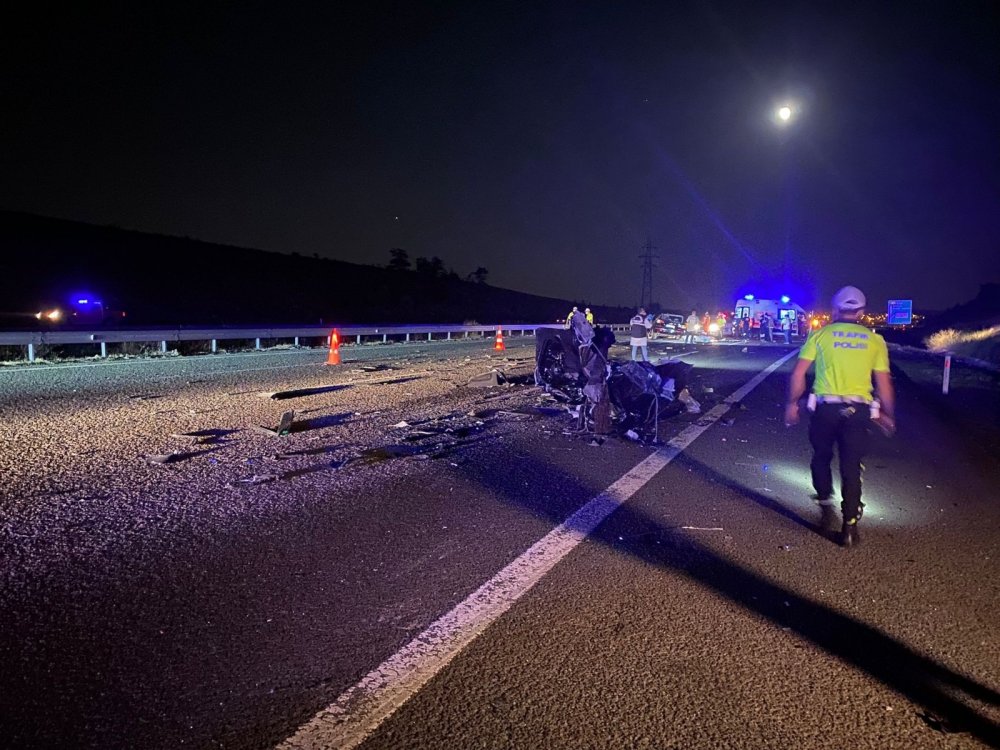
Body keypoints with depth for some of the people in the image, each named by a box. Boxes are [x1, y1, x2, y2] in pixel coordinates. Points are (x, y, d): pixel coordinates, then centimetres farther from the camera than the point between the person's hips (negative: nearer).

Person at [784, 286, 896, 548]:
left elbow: (798, 373, -1)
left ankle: (825, 503, 18)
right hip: (858, 410, 1)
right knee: (851, 467, 6)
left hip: (826, 407, -1)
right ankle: (850, 526, 7)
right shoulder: (874, 340, 8)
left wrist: (792, 403, 9)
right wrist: (888, 414, 19)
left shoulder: (820, 334, 4)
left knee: (821, 457, 22)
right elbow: (884, 383, 8)